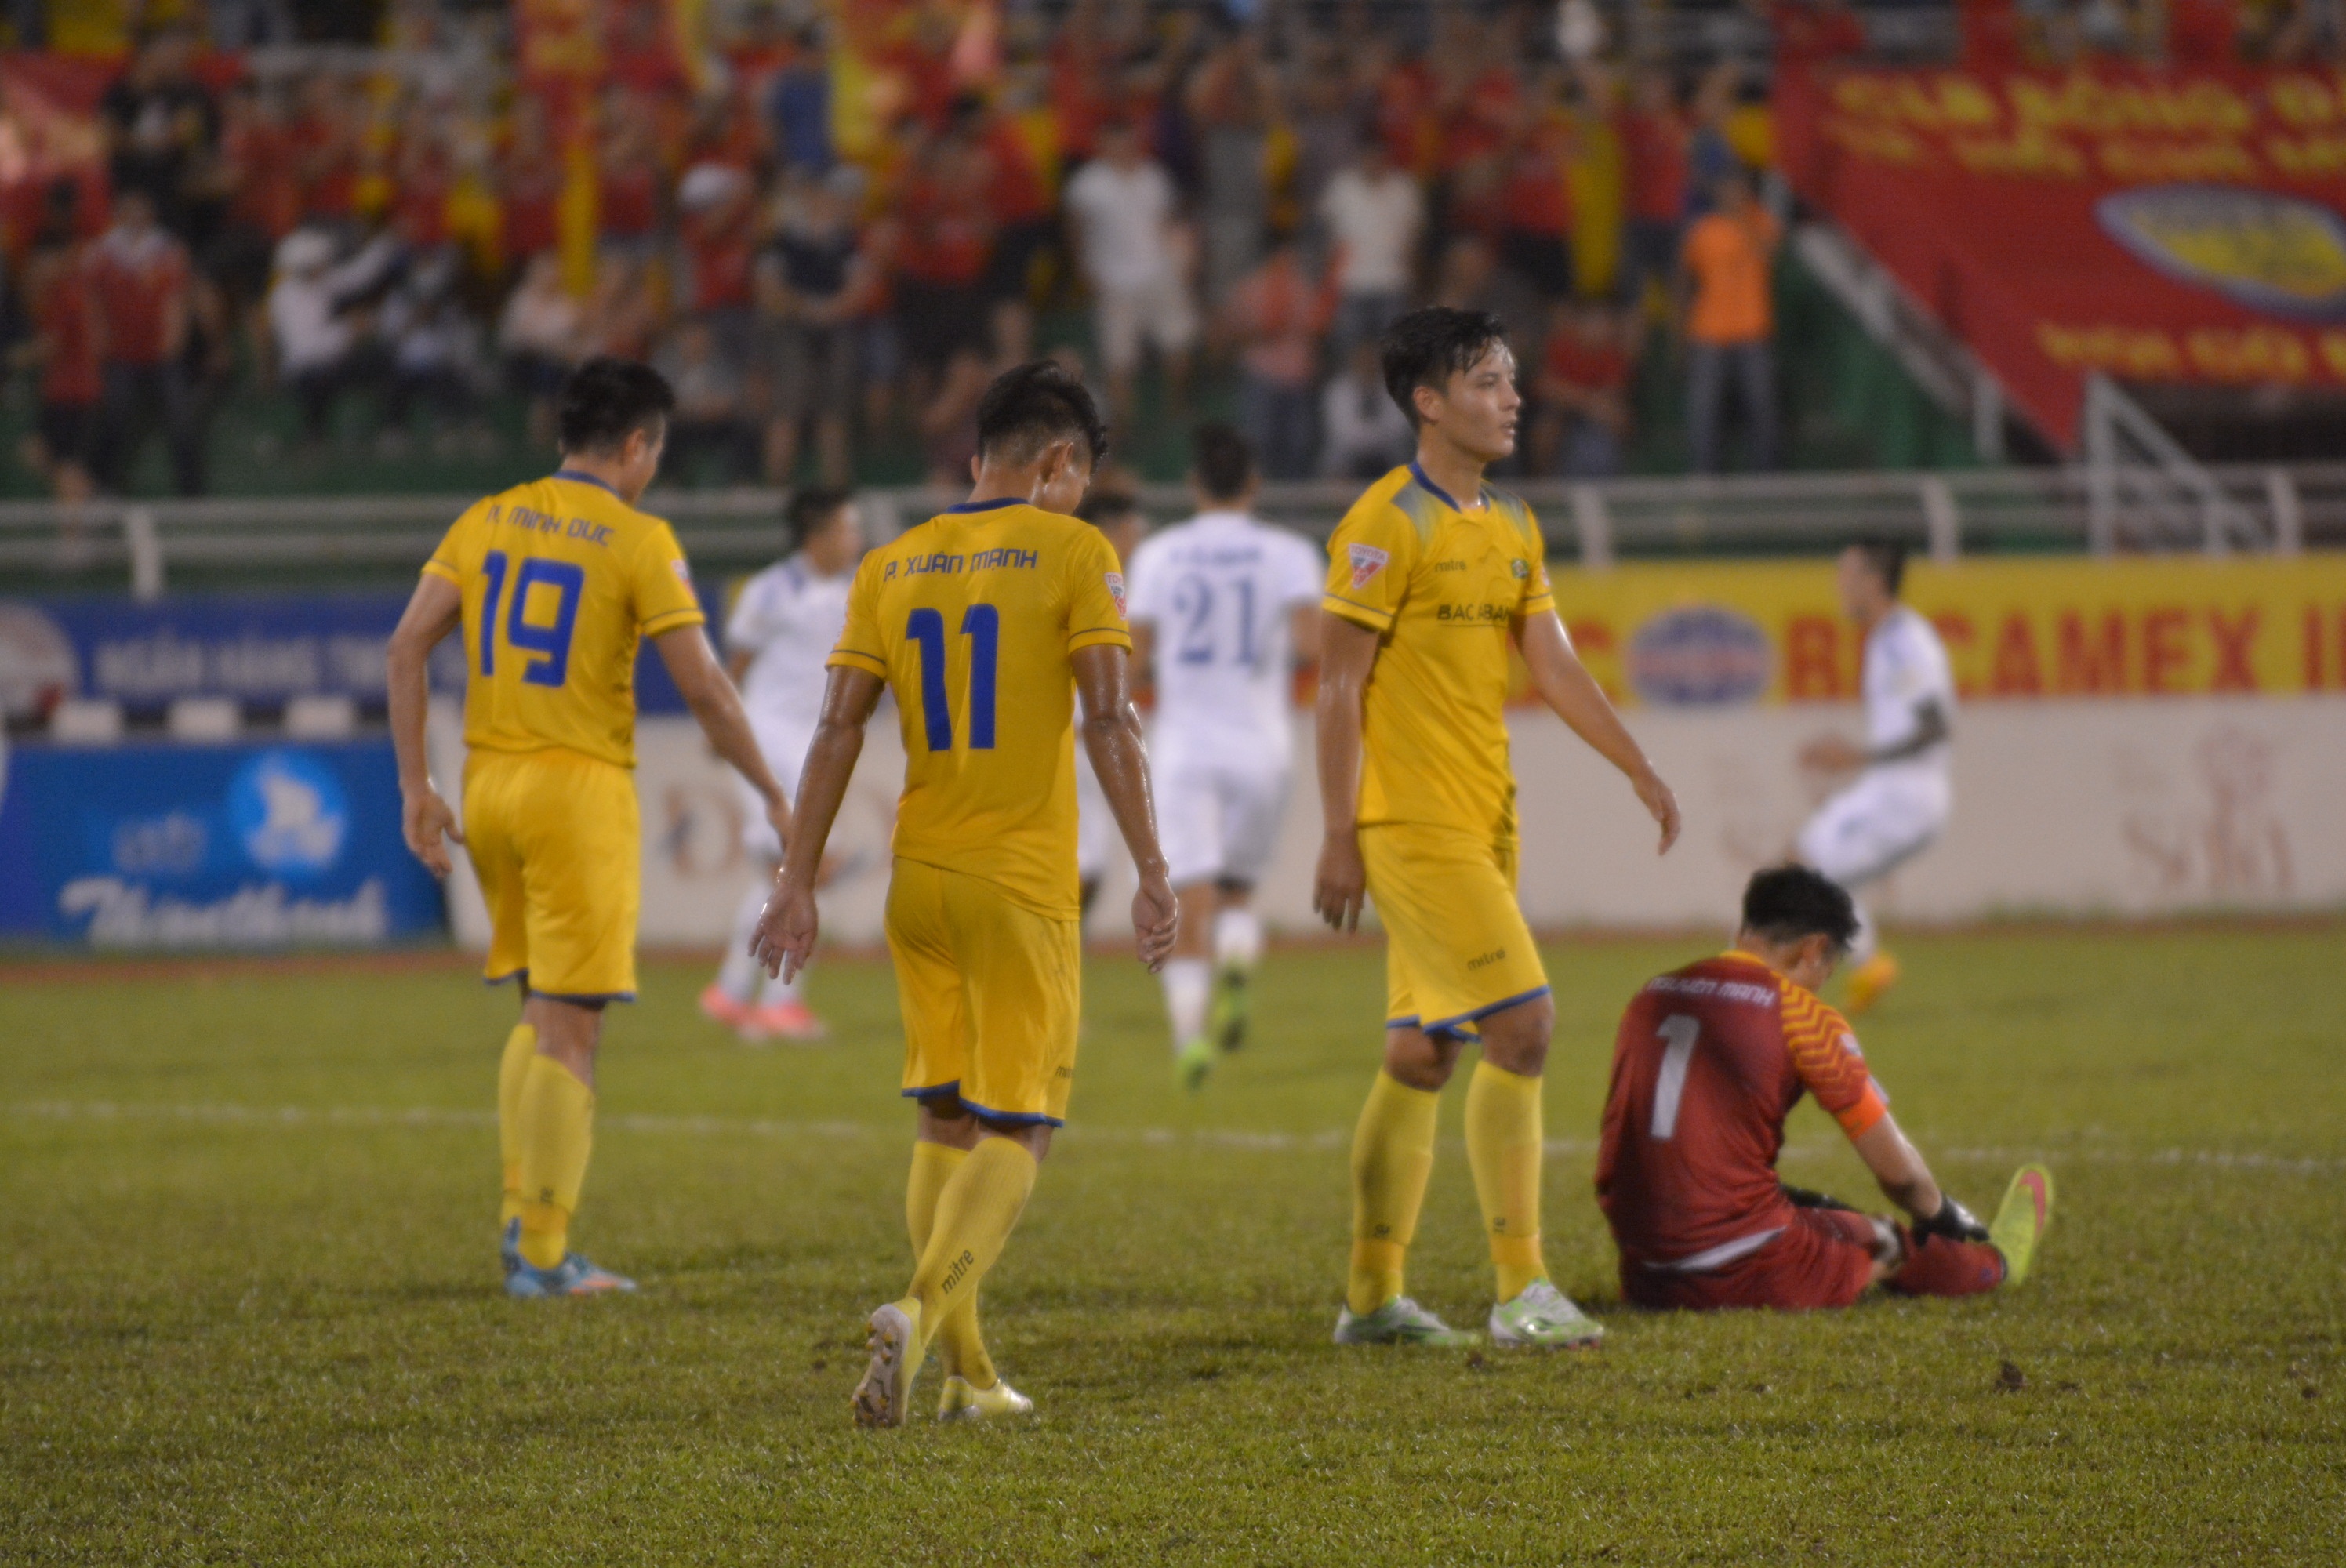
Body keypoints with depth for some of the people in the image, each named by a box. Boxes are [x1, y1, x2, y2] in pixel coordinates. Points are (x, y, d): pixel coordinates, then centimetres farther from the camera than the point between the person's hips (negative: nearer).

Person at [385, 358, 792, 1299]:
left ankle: (522, 1216, 14)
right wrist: (773, 795, -1)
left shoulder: (486, 522, 8)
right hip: (581, 794, -6)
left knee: (540, 1009, 20)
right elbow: (702, 687, -11)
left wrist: (416, 787, 6)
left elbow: (407, 647, 3)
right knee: (569, 1030, -1)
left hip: (490, 782, 6)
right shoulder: (638, 542, -8)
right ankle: (544, 1257, -1)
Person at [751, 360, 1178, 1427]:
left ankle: (966, 1371, 13)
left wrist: (798, 884, 5)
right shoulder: (1073, 554, -4)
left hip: (919, 883, 5)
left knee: (946, 1122, 15)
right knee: (1016, 1133, -2)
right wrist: (1151, 873, -10)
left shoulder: (890, 568, 8)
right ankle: (919, 1312, -25)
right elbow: (1107, 718, -11)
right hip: (1022, 887, -5)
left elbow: (839, 729, 4)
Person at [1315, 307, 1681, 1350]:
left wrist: (1640, 771, 0)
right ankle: (1520, 1291, -12)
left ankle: (1372, 1298, 16)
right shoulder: (1387, 525, -10)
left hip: (1481, 825, 8)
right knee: (1522, 1024, -15)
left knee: (1421, 1056, 10)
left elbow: (1555, 668, 11)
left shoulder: (1513, 530, 14)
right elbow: (1340, 689, -11)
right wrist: (1340, 839, -14)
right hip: (1411, 823, -8)